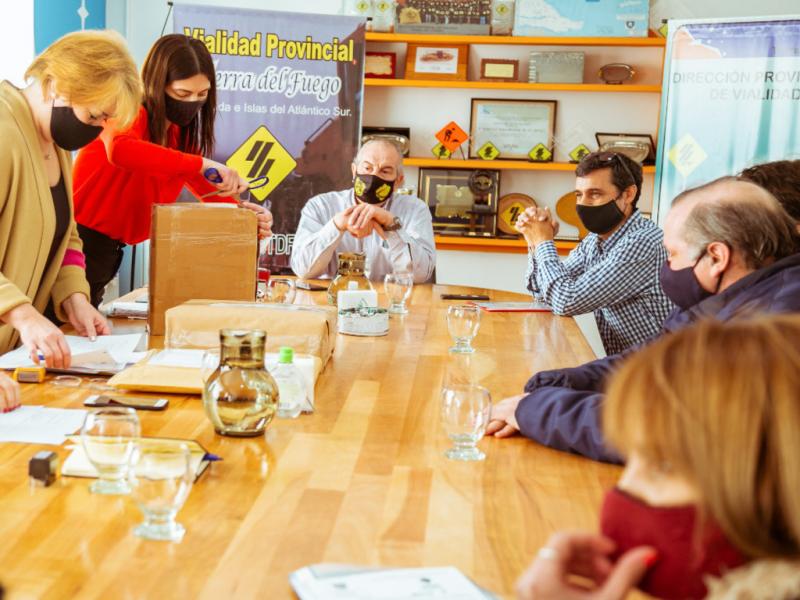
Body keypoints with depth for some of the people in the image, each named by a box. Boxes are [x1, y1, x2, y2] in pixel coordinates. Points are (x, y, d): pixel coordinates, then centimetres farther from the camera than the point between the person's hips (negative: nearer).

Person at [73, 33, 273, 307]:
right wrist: (202, 164, -42)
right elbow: (119, 150, -40)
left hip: (110, 250, 8)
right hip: (79, 241, -7)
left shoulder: (181, 132, 7)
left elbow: (206, 187, 9)